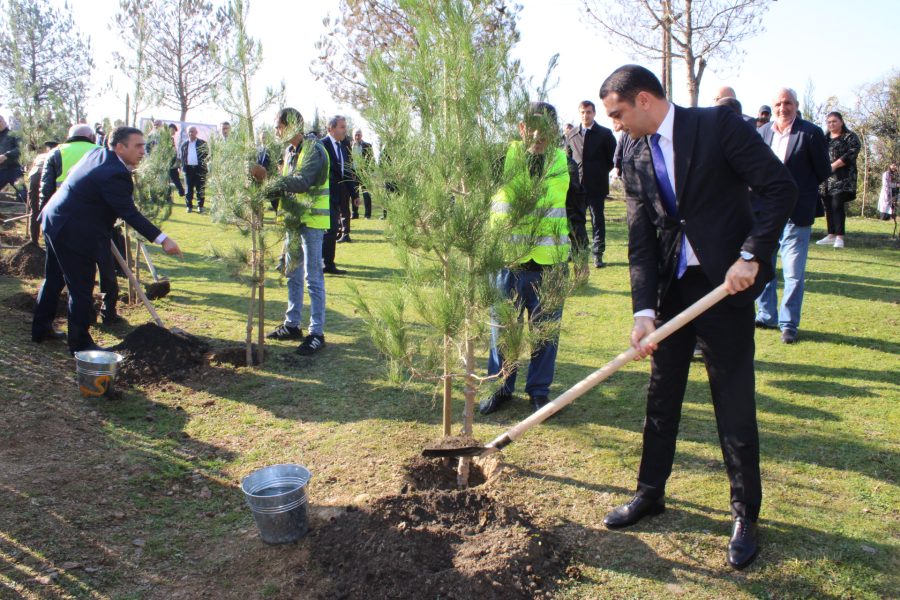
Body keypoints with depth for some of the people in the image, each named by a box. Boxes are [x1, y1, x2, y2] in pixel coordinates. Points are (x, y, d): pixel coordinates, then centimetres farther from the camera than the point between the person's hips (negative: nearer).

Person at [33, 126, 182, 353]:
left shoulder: (98, 153, 5)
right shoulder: (115, 174, -25)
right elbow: (130, 214, -28)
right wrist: (162, 239, -31)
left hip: (54, 223, 11)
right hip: (74, 233, -11)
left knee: (53, 279, 22)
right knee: (81, 288, -1)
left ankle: (40, 329, 36)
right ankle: (80, 343, 9)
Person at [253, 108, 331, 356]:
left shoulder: (313, 150, -14)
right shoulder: (289, 151, 14)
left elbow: (302, 182, -28)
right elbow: (286, 185, 12)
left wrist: (268, 179, -29)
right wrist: (269, 189, -6)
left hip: (311, 220, -9)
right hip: (293, 219, 9)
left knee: (313, 278, -5)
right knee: (293, 274, 16)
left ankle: (317, 333, 1)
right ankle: (292, 324, 27)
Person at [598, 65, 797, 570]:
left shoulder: (718, 125, -9)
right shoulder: (636, 162, 6)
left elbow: (781, 188, -12)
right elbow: (641, 242, 1)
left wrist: (751, 255, -19)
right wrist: (644, 310, -10)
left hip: (725, 283, -5)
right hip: (671, 287, 6)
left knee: (735, 406, 2)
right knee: (661, 396, 13)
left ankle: (745, 515, 19)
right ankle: (651, 493, 30)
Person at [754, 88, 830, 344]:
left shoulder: (810, 133, -6)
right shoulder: (762, 132, 7)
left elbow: (824, 172, 0)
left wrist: (798, 188, 1)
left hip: (795, 214, -5)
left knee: (794, 273, -2)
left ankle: (789, 323, 9)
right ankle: (767, 316, 26)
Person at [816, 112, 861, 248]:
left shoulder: (850, 137, 1)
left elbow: (852, 153, -11)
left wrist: (834, 165, -17)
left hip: (842, 177, -6)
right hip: (825, 178, 6)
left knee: (837, 205, -13)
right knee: (828, 206, 7)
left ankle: (840, 237, -11)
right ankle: (831, 235, 14)